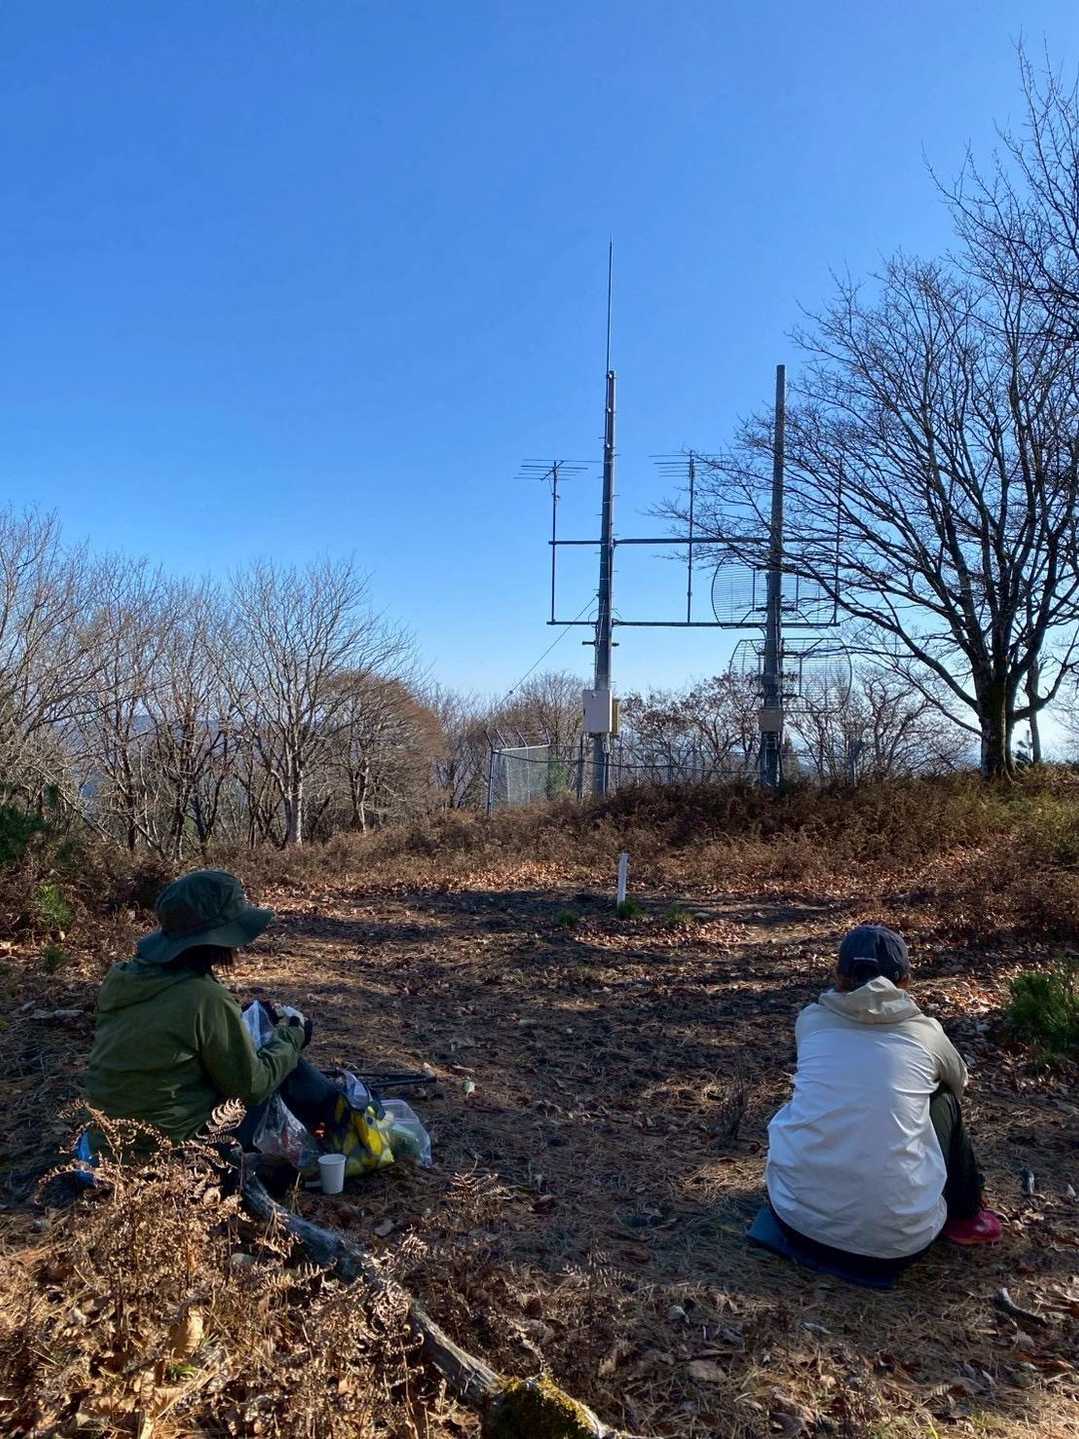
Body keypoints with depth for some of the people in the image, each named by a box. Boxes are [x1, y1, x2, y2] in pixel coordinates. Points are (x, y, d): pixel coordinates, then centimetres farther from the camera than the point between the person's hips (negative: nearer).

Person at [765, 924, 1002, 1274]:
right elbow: (960, 1083, 28)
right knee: (943, 1100, 20)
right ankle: (964, 1216, 38)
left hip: (795, 1214, 2)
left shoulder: (810, 1021, 5)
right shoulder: (925, 1033, 4)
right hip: (892, 1239, -1)